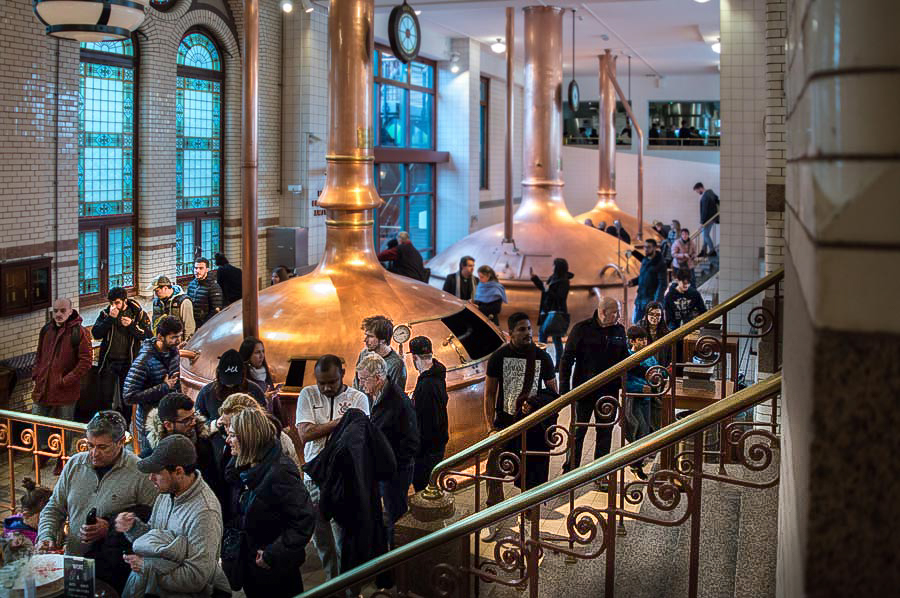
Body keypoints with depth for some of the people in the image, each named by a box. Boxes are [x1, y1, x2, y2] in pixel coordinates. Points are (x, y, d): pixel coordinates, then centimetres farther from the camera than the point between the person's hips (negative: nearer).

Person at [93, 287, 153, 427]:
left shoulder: (138, 314, -1)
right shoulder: (105, 313, 3)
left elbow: (148, 336, -7)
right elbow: (95, 334, -9)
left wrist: (131, 325, -19)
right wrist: (110, 318, -18)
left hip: (128, 362, -1)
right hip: (108, 362, 1)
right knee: (105, 398, 2)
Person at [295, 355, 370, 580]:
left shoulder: (358, 398, 0)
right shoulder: (308, 395, 4)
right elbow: (305, 434, -7)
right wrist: (339, 422, -9)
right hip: (314, 476, 2)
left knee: (344, 538, -1)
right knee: (320, 537, 12)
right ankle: (332, 583, 29)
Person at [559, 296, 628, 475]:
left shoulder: (619, 330, 5)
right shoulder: (582, 329, -7)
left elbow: (624, 358, 16)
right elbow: (567, 359, -6)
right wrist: (564, 389, -11)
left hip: (609, 391, 4)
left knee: (605, 432, 8)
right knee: (578, 431, 5)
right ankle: (570, 472, 16)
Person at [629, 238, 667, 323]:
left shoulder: (660, 264, -12)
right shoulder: (644, 260, 11)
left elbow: (662, 284, -16)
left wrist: (656, 301, -24)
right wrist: (633, 281, 3)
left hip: (651, 300, -8)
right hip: (640, 298, 8)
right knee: (636, 321, 11)